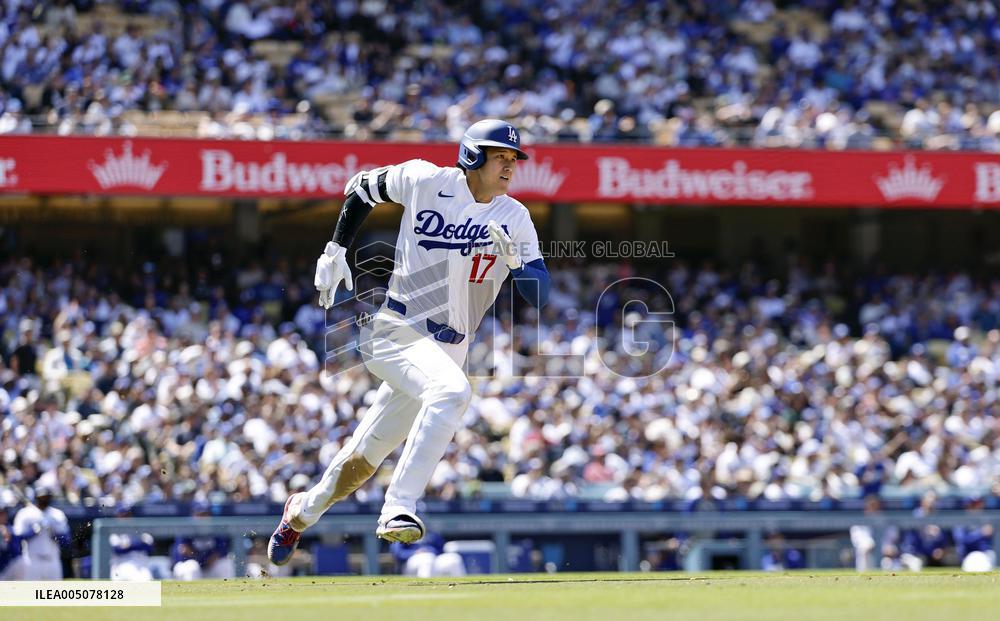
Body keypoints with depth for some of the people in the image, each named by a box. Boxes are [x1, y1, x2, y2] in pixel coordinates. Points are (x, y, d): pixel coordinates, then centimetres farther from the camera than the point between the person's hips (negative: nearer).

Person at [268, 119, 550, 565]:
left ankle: (302, 511, 39)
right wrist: (336, 251, 7)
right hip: (393, 330, -4)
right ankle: (398, 510, -36)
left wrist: (514, 258, -22)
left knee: (364, 458, 13)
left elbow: (540, 296, -3)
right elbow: (361, 186, 12)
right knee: (452, 391, -35)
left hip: (447, 349, 4)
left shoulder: (514, 218, 1)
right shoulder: (425, 181, -6)